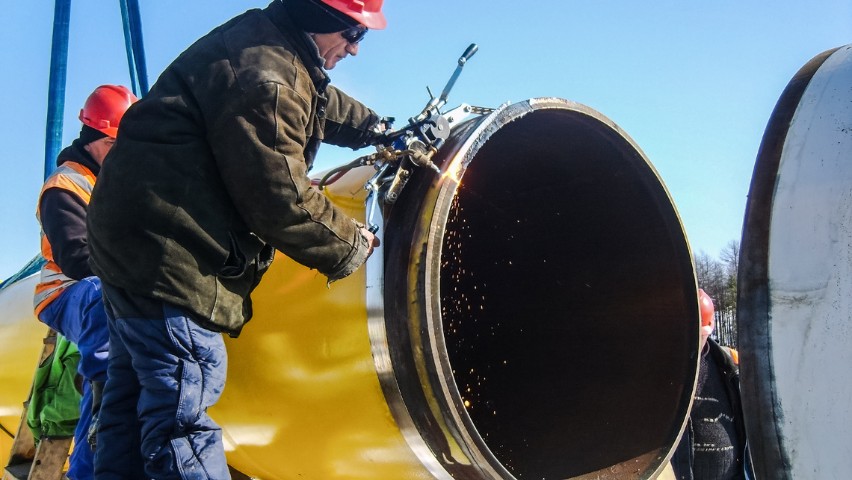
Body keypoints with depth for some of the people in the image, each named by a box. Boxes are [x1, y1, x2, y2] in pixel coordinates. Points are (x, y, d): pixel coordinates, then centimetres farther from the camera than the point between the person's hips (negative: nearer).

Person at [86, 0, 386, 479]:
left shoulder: (264, 46, 13)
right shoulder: (264, 72, -19)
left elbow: (321, 103, 35)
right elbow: (279, 197, -21)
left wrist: (377, 128, 42)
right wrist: (349, 246, -7)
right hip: (168, 256, -11)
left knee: (133, 402, 16)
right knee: (181, 420, -8)